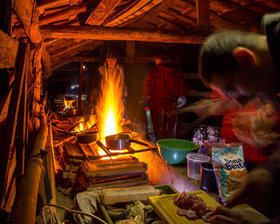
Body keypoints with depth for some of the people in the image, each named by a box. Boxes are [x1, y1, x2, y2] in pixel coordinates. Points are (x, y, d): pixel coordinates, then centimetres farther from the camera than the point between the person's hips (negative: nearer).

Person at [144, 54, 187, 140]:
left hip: (157, 102, -3)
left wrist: (149, 96, 10)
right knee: (171, 126, 12)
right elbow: (182, 89, 4)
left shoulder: (153, 72, -8)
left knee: (159, 127, 7)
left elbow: (148, 89, -9)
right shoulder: (176, 72, 3)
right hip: (172, 103, 3)